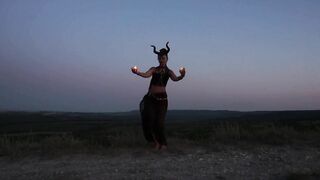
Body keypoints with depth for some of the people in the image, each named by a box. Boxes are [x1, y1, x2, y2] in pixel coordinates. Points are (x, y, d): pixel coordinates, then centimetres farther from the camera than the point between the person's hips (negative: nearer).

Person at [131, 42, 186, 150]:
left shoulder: (168, 71, 8)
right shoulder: (154, 69, 12)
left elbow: (174, 79, -13)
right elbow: (146, 75, -7)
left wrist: (181, 76, -35)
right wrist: (137, 72, -29)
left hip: (161, 98, -2)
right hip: (150, 97, 2)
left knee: (159, 122, -4)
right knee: (149, 118, -9)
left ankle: (163, 143, 14)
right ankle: (156, 141, 10)